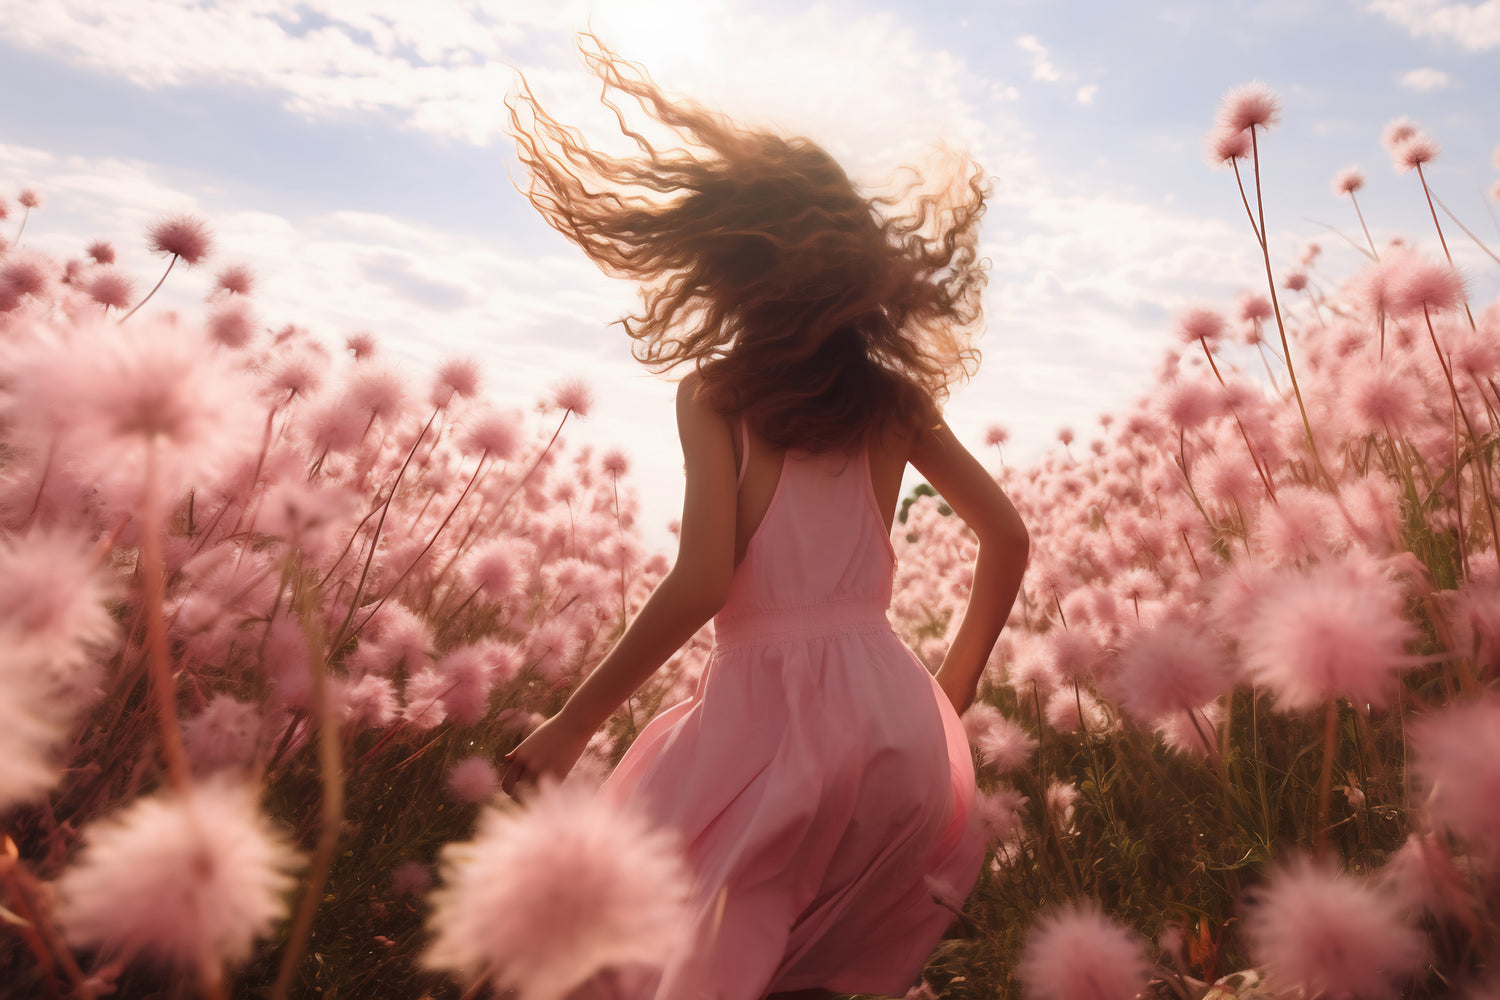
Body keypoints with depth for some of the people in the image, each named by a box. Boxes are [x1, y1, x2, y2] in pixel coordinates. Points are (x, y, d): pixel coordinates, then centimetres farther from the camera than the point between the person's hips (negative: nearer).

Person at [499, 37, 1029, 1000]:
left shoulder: (714, 389, -5)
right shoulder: (895, 393, 10)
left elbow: (702, 582, -16)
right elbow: (1009, 538, 12)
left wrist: (571, 726, -7)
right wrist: (955, 686, 21)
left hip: (771, 708, -5)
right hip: (897, 711, 6)